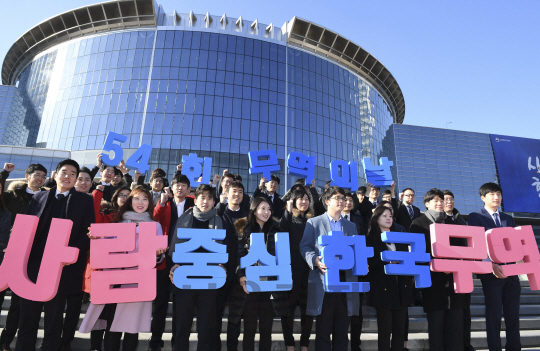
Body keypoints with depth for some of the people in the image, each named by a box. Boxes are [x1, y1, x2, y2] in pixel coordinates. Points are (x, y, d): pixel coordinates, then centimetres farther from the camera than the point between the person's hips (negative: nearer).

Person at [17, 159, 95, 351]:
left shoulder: (84, 200, 4)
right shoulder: (39, 197, 12)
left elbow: (88, 231, -3)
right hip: (34, 263, 2)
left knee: (54, 318, 9)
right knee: (28, 315, 10)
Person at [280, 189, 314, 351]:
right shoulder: (289, 218, 3)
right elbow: (281, 232, -17)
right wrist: (288, 211, -19)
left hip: (309, 267, 3)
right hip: (291, 267, -3)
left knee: (308, 306, 8)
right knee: (289, 305, 4)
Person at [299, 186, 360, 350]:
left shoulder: (351, 226, 18)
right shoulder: (314, 222, 5)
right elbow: (305, 246, -1)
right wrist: (315, 260, -19)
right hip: (323, 282, -3)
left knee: (342, 331, 10)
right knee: (323, 330, 4)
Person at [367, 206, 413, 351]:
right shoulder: (371, 239, 2)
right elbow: (370, 262, -7)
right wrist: (386, 260, -20)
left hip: (401, 287, 5)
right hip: (383, 288, -4)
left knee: (399, 328, 7)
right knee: (385, 328, -1)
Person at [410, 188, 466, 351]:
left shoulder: (452, 222, 16)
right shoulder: (418, 223, 1)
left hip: (454, 278, 4)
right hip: (433, 279, -4)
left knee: (456, 323, 6)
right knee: (435, 324, 2)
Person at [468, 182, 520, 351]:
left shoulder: (508, 219, 17)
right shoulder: (475, 217, 0)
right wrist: (491, 264, -18)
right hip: (491, 272, -5)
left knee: (513, 315, 9)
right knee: (494, 315, 1)